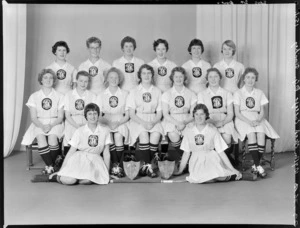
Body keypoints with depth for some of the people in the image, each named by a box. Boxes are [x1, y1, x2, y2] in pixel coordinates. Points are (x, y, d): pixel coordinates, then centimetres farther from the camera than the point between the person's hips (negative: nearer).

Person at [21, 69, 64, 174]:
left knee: (52, 137, -32)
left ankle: (49, 166, -13)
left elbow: (60, 117, 2)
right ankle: (51, 165, -24)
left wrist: (51, 125, -17)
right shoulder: (34, 96, 9)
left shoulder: (59, 96, 7)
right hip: (39, 125, 1)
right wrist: (42, 126, -17)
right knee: (41, 138, -32)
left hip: (55, 124, -1)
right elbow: (33, 117, 3)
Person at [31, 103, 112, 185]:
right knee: (69, 180, -32)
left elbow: (106, 153, 6)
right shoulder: (79, 131, 0)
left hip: (95, 160, 1)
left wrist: (106, 172, 3)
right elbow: (71, 152, 2)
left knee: (87, 180, -33)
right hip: (79, 159, -1)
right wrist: (61, 170, -2)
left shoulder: (105, 131, 2)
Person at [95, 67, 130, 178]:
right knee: (109, 136, -31)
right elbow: (98, 116, 6)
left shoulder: (125, 94, 10)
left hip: (121, 123, -1)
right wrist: (108, 122, -13)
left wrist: (118, 123, -13)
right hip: (106, 123, 1)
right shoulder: (101, 95, 13)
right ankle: (116, 164, -24)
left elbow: (127, 115, 5)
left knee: (118, 136, -32)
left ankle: (118, 165, -21)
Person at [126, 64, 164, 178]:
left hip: (153, 121, 1)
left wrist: (153, 123, -13)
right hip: (138, 121, -1)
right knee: (143, 135, -33)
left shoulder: (157, 91, 14)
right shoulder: (134, 92, 9)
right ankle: (147, 165, -25)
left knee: (156, 135, -31)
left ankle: (148, 164, -18)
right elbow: (131, 114, 0)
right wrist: (144, 123, -16)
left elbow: (159, 113, 8)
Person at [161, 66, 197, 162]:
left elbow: (193, 114, 5)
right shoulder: (167, 94, 5)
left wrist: (184, 123, -14)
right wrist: (178, 123, -17)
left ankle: (172, 154, -8)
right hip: (171, 121, -2)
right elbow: (165, 114, -2)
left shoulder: (191, 94, 10)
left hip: (187, 121, 2)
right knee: (174, 136, -33)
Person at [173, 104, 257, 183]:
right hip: (196, 163, 2)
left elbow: (221, 152, 1)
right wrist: (180, 170, 12)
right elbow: (186, 153, 12)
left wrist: (232, 169, -4)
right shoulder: (189, 131, 6)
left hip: (212, 159, -2)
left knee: (221, 177, -35)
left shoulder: (213, 130, 1)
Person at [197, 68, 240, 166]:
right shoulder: (201, 94, 12)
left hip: (225, 122, 1)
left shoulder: (227, 94, 15)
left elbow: (230, 114, 7)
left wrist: (221, 123, -13)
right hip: (209, 123, -1)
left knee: (226, 140, -29)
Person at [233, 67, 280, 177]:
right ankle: (258, 166, -30)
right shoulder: (238, 93, 7)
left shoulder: (259, 93, 15)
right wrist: (249, 122, -17)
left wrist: (258, 120, -13)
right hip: (242, 119, -2)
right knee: (251, 134, -33)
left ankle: (255, 165, -21)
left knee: (261, 134, -30)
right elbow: (237, 112, -2)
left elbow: (262, 111, 10)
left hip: (257, 119, 3)